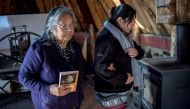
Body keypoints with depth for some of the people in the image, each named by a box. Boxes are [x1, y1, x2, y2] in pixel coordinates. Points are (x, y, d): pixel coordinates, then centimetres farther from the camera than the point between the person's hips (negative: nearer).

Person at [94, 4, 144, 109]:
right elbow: (100, 67, -29)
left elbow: (140, 51, 16)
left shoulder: (124, 35, 10)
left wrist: (137, 52, -8)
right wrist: (124, 79, -21)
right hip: (111, 93, -9)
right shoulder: (106, 37, -22)